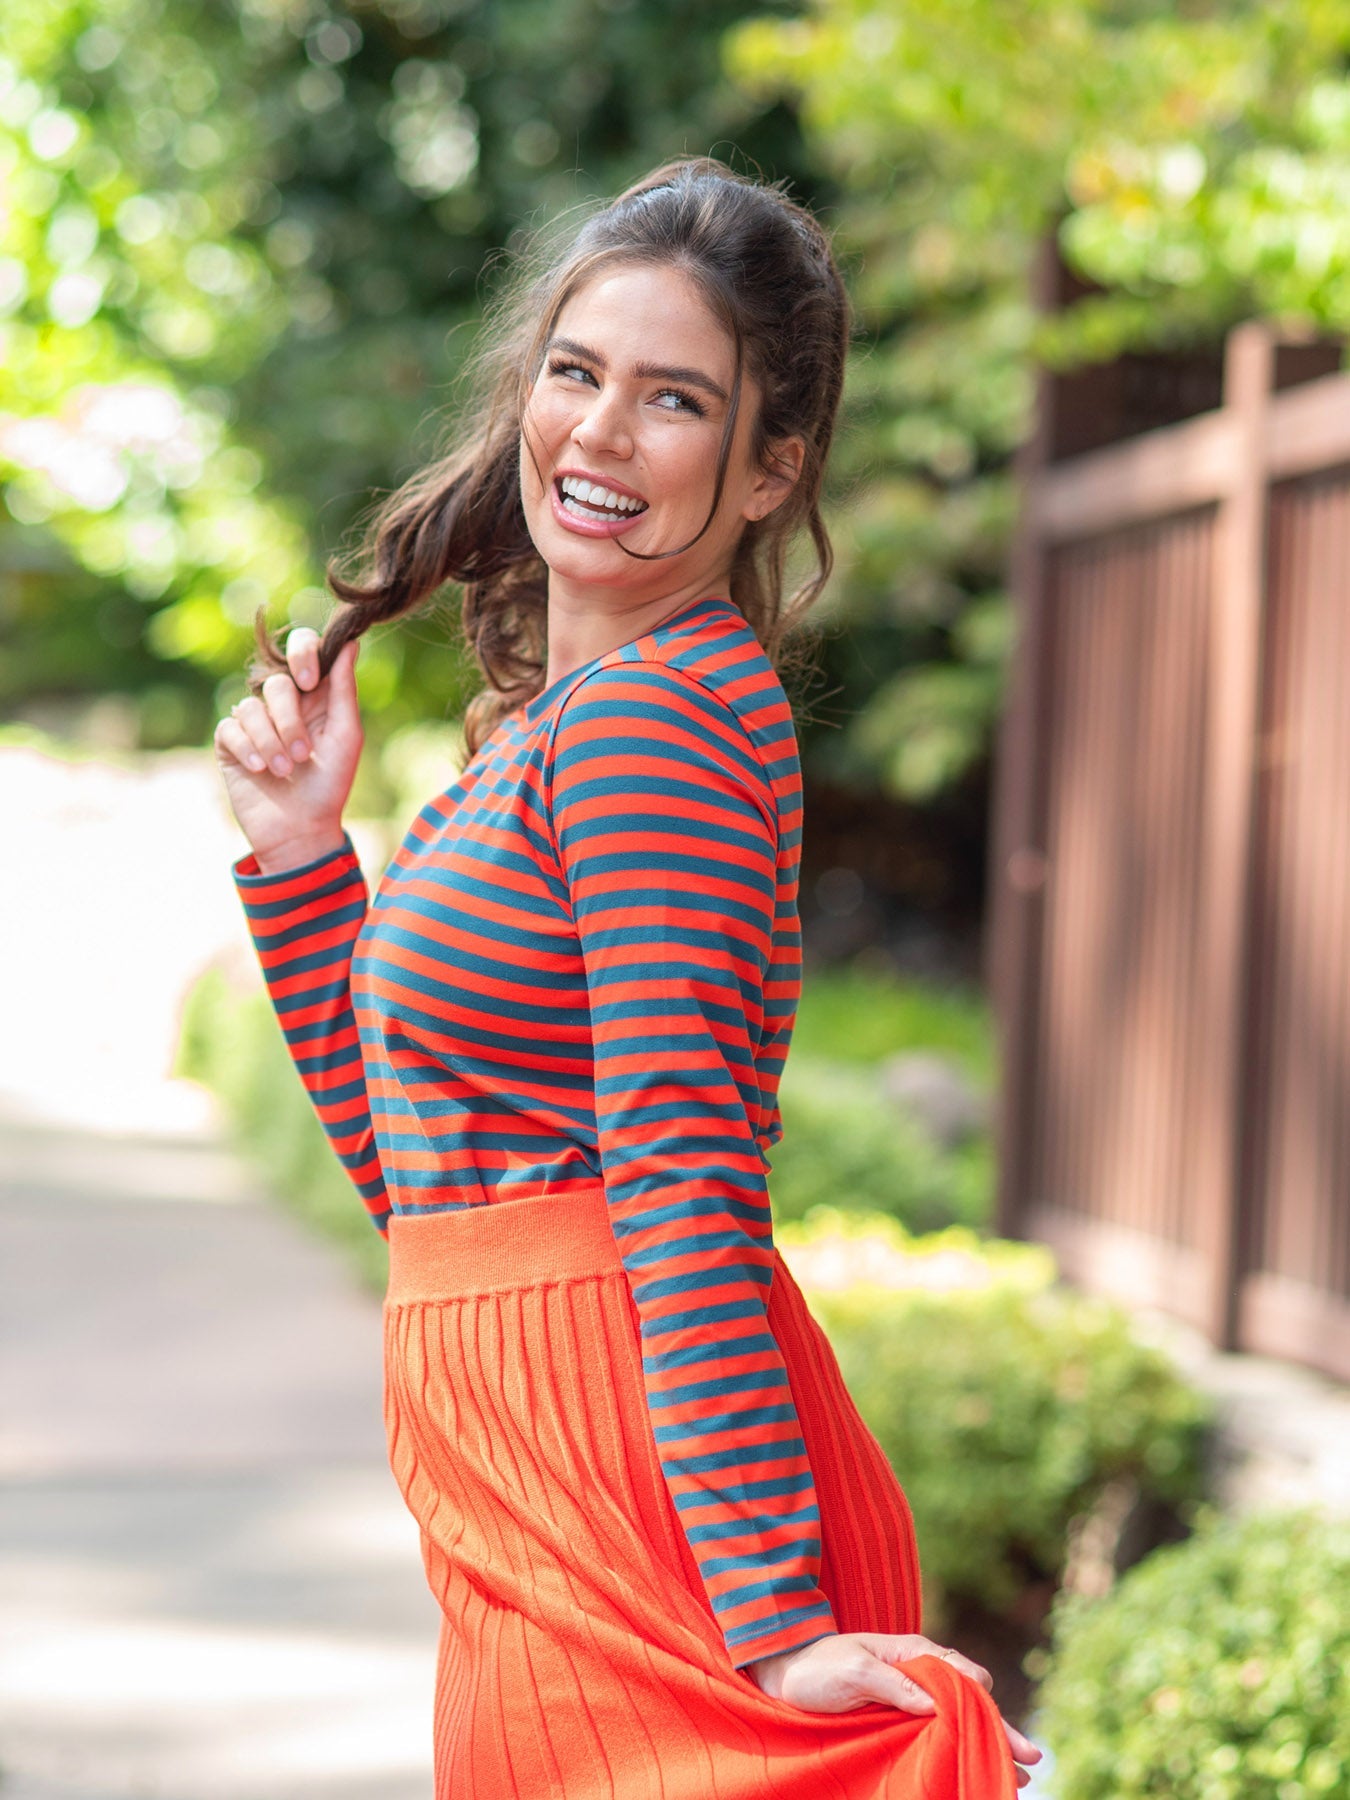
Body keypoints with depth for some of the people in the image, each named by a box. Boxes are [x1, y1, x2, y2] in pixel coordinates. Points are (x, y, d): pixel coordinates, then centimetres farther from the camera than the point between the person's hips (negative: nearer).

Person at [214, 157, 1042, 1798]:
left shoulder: (652, 714, -14)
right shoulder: (550, 717, 14)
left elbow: (685, 1175, -21)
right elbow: (403, 1164, 18)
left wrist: (772, 1620, -22)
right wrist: (297, 852, 9)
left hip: (643, 1470, -9)